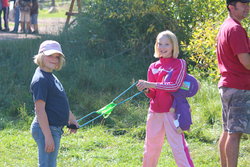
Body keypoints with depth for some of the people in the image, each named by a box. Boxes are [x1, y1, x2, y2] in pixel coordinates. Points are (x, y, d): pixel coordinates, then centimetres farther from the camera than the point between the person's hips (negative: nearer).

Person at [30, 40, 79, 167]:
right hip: (46, 129, -11)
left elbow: (61, 103, 27)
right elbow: (40, 110, -22)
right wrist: (48, 136, -25)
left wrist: (71, 119, 32)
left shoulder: (50, 76, 15)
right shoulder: (40, 79, -17)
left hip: (55, 128, 11)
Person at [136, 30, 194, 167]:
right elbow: (152, 94, 10)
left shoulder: (180, 64, -1)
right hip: (155, 111, 5)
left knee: (178, 145, -11)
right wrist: (146, 90, -15)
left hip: (172, 111, -5)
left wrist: (150, 84, -20)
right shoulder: (153, 67, 12)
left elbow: (175, 85, -16)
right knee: (151, 145, 11)